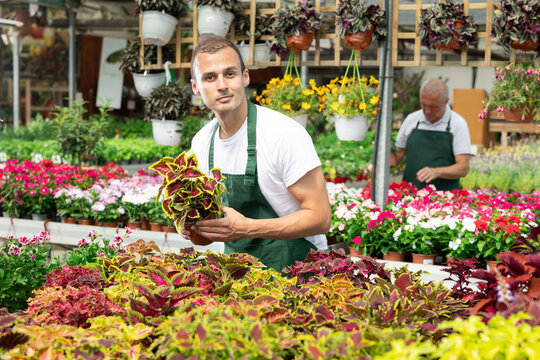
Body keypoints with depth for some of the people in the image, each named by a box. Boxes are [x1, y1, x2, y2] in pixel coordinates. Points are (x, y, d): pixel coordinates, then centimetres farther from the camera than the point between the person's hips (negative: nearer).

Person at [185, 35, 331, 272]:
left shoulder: (285, 134, -16)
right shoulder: (201, 142, 4)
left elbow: (320, 218, -16)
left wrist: (247, 228, -25)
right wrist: (195, 227, -7)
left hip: (294, 270, -3)